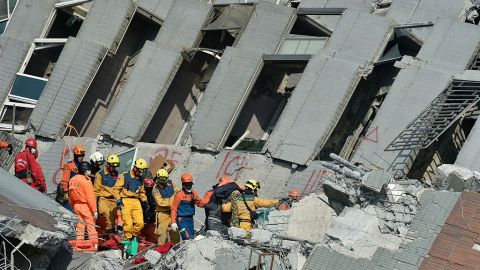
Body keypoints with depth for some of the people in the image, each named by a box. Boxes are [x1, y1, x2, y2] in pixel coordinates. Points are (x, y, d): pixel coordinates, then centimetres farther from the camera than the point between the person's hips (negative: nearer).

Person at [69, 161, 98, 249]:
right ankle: (94, 244, -1)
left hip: (76, 206, 7)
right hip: (86, 206, -7)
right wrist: (94, 210, -13)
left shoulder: (72, 180, 7)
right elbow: (90, 197, -17)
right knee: (91, 226, -1)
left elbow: (70, 196, 12)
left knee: (79, 226, 12)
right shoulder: (86, 181, -16)